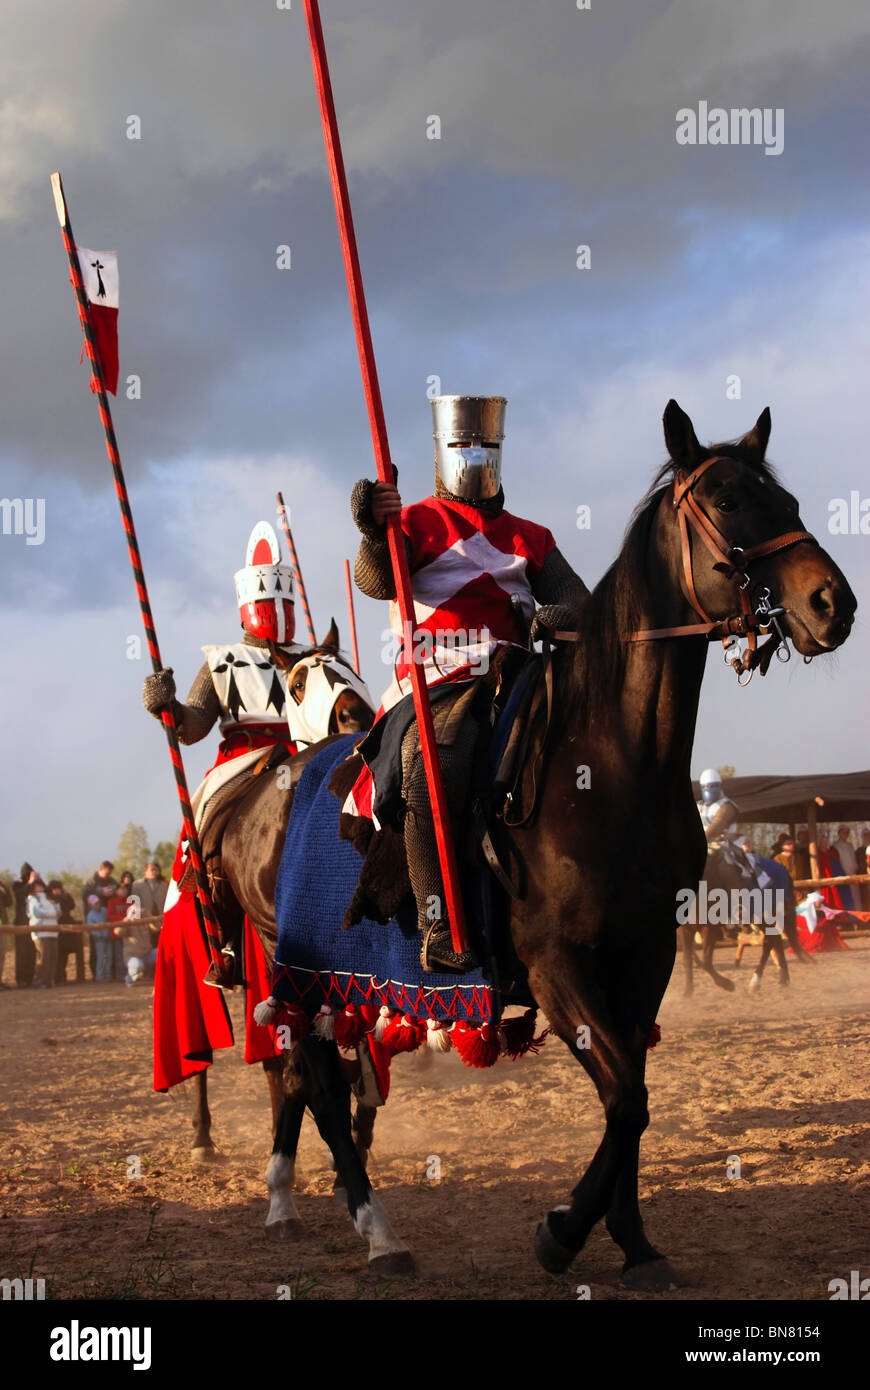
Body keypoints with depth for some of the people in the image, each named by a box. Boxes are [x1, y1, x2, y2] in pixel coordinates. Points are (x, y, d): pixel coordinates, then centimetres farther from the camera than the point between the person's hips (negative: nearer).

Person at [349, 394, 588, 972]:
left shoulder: (530, 539, 26)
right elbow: (377, 580, -6)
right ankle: (440, 927, -34)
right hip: (439, 685, -4)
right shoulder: (416, 524, 14)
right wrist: (376, 536, -29)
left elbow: (576, 598, 13)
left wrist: (558, 617, -13)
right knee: (432, 772, -33)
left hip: (514, 680, 4)